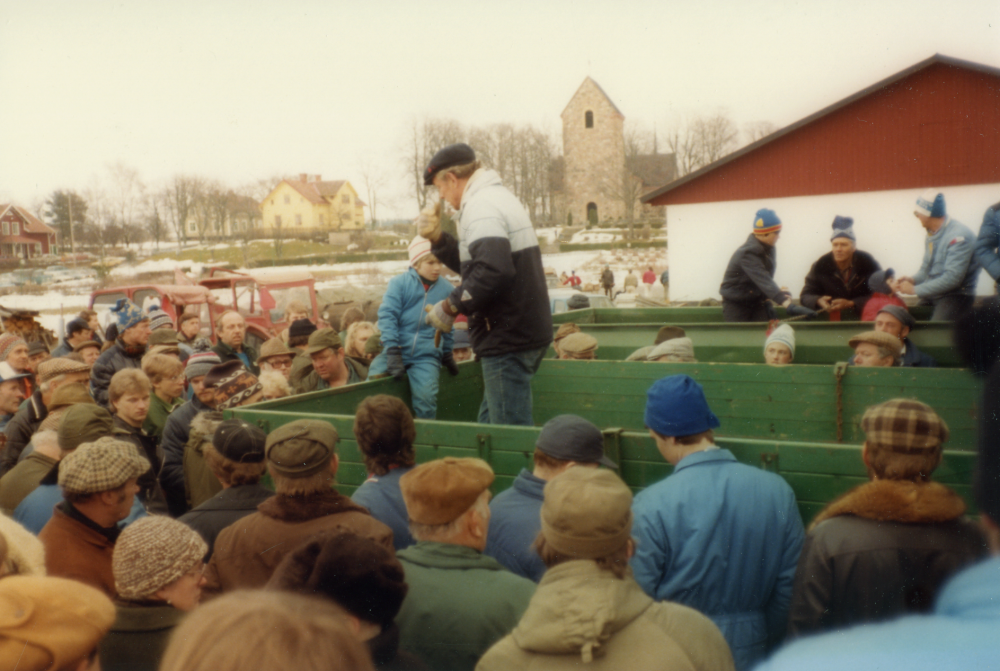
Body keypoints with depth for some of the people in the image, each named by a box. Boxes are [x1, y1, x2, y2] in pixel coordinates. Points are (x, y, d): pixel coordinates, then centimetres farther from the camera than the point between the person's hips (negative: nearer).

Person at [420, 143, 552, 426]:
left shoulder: (481, 206, -15)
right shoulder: (498, 196, 18)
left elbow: (493, 271, -29)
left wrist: (450, 306, -18)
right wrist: (437, 239, 12)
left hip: (508, 338, -11)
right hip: (525, 331, 11)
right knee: (491, 423, 17)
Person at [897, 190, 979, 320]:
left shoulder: (959, 236, -17)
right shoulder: (932, 234, 9)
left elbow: (952, 278, -23)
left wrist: (915, 289, -19)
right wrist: (913, 280, -1)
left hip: (955, 295, -8)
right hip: (931, 295, 8)